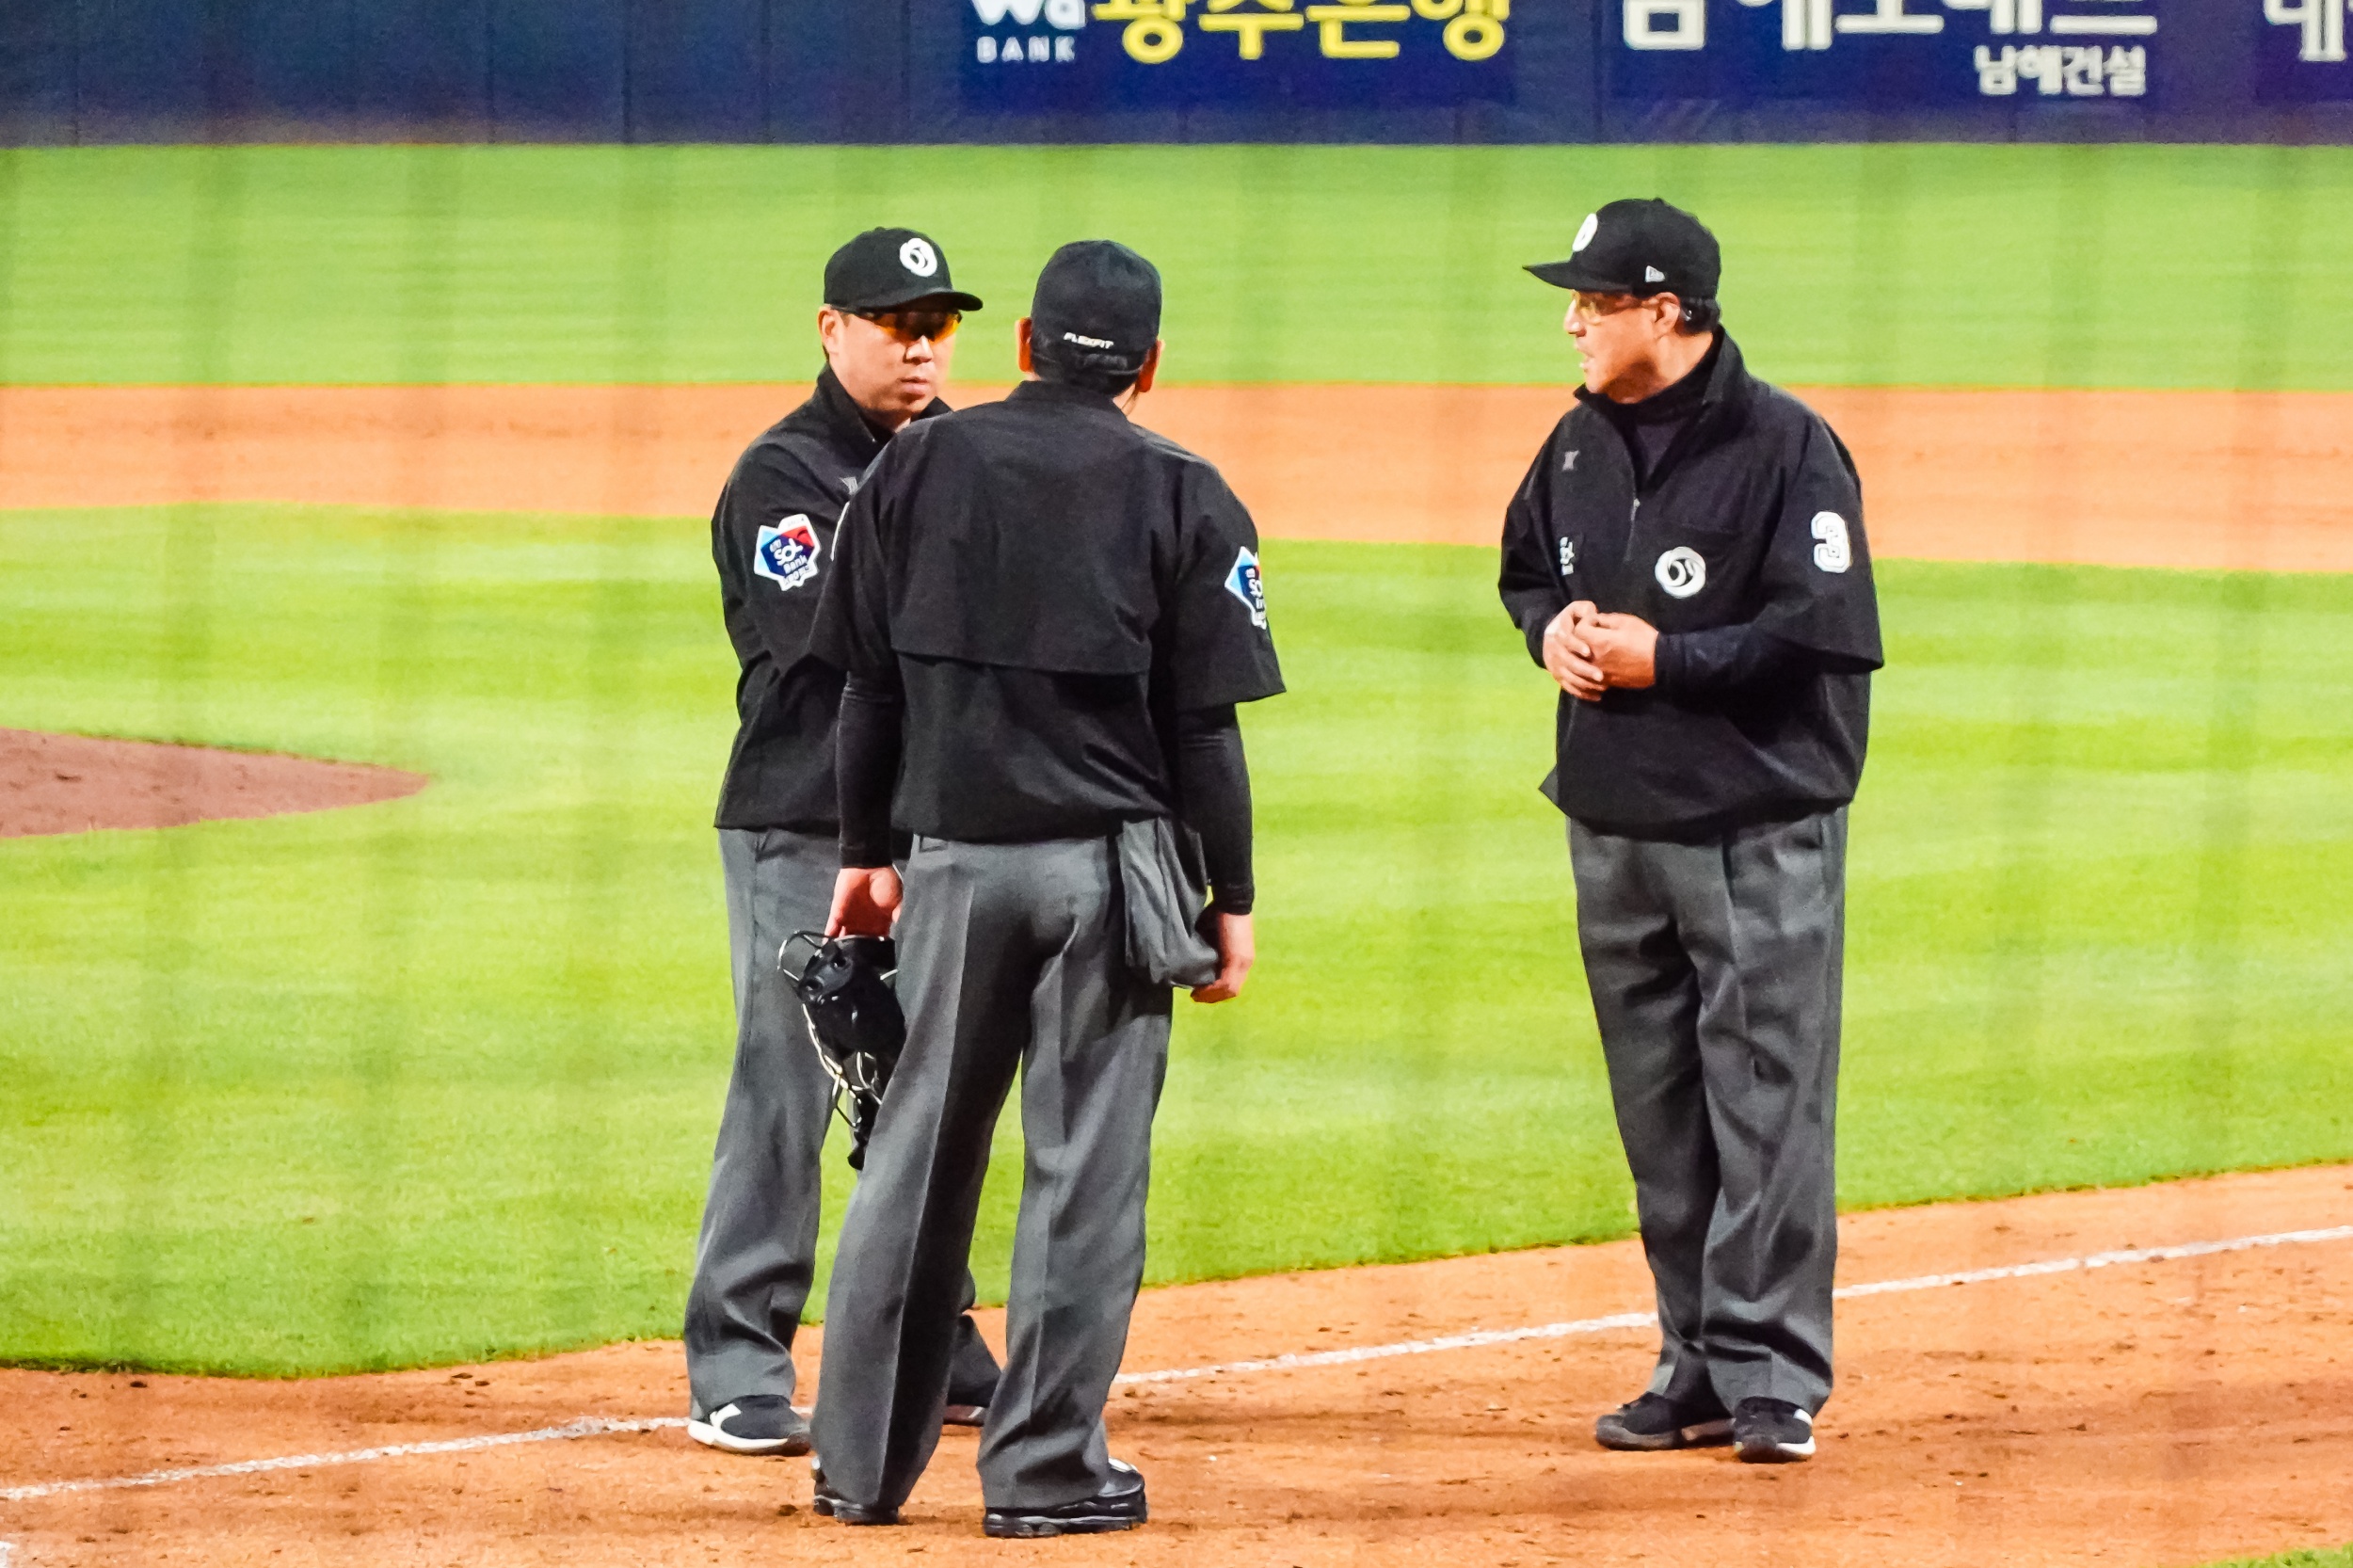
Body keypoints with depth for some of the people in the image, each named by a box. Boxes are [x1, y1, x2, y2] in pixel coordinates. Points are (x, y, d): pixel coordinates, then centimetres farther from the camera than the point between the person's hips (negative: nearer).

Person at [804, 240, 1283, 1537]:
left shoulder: (917, 469, 4)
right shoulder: (1180, 498, -3)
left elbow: (868, 688, 7)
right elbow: (1205, 725, -4)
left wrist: (863, 851, 16)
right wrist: (1232, 897, 2)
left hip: (954, 857, 3)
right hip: (1109, 868, -3)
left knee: (915, 1153, 10)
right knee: (1086, 1165, 1)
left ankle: (861, 1463, 14)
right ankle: (1046, 1469, 1)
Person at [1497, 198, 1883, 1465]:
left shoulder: (1786, 448, -12)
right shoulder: (1580, 445, 10)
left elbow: (1825, 632, -17)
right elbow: (1524, 572, 25)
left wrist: (1666, 659, -17)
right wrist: (1552, 631, 2)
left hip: (1759, 827, -7)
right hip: (1613, 825, 7)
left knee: (1766, 1104, -7)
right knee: (1658, 1115, 11)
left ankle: (1773, 1374, -4)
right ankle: (1697, 1364, 18)